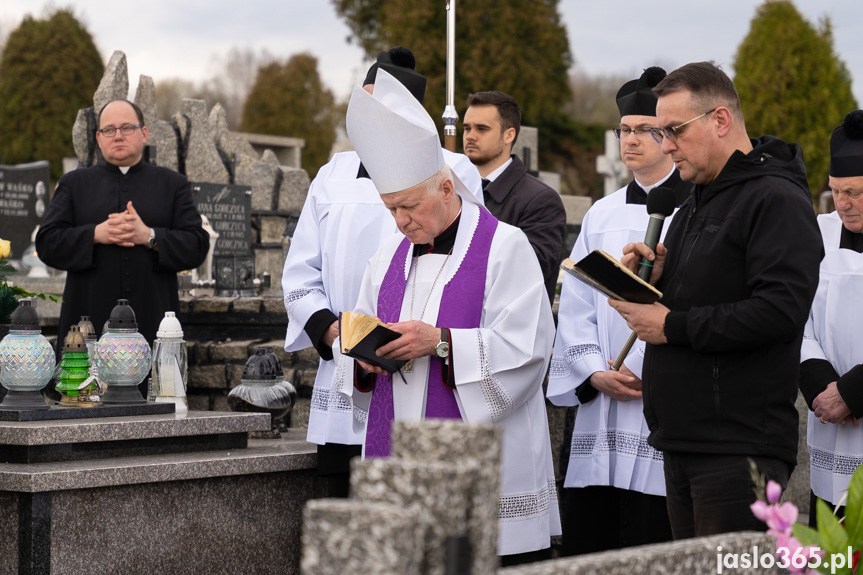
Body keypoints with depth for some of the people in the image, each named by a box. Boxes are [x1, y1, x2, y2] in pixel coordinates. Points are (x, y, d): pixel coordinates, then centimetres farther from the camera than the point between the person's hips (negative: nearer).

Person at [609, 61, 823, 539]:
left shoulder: (778, 200, -10)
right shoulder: (694, 207, 21)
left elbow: (778, 310, -23)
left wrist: (673, 326, -16)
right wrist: (654, 280, 3)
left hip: (740, 444, -9)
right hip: (682, 441, 9)